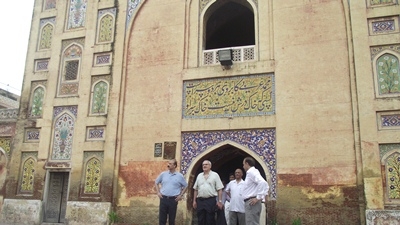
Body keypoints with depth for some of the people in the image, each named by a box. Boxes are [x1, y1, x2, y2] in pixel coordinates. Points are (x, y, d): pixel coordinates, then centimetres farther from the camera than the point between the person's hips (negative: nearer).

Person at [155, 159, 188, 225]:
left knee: (172, 219, 8)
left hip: (173, 199, -1)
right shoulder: (163, 174, 3)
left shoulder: (180, 176, -1)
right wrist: (158, 192, 5)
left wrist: (181, 195, 2)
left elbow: (185, 186, 9)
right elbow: (156, 182, 15)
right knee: (162, 218, 5)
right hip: (163, 198, 1)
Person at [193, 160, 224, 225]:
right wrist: (194, 201, 10)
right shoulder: (199, 176, 13)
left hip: (211, 200, -4)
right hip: (200, 200, 4)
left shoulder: (215, 175, 1)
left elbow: (219, 189, -2)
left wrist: (220, 201, -8)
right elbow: (196, 189, 15)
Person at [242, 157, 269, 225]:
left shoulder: (252, 172, -10)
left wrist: (258, 198, -23)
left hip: (252, 203, -10)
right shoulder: (250, 172, 19)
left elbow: (263, 183, -26)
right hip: (249, 203, 10)